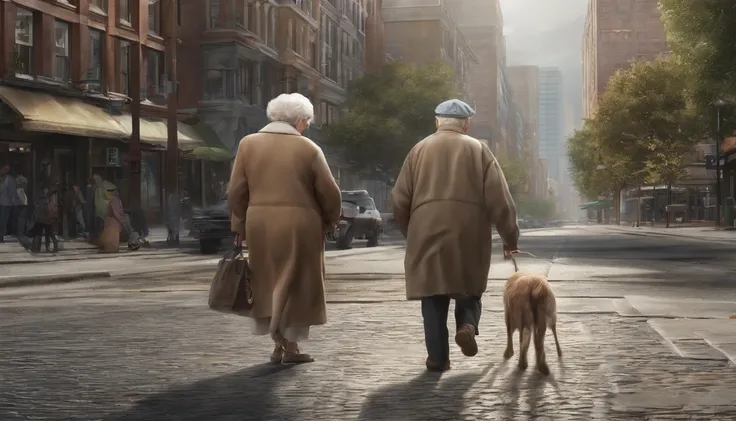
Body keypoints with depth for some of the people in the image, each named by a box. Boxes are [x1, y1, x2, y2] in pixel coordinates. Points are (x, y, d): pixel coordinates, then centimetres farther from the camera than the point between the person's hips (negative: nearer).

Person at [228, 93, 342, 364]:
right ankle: (290, 346, 6)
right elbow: (329, 193, -3)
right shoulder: (309, 149, -4)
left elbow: (236, 192, 2)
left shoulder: (248, 144, 3)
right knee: (295, 285, 6)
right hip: (300, 227, -3)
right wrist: (329, 221, 14)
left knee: (269, 284, 13)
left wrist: (240, 226, 12)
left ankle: (278, 343, 13)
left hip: (260, 226, 3)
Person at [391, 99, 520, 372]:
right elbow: (499, 198, 0)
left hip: (427, 233, 0)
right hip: (468, 234, 0)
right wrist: (510, 237, 7)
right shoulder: (478, 150, 7)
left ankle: (438, 357, 5)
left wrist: (411, 232, 23)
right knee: (468, 289, 16)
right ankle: (467, 325, -11)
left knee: (434, 295, 7)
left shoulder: (420, 150, 10)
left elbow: (399, 200, 9)